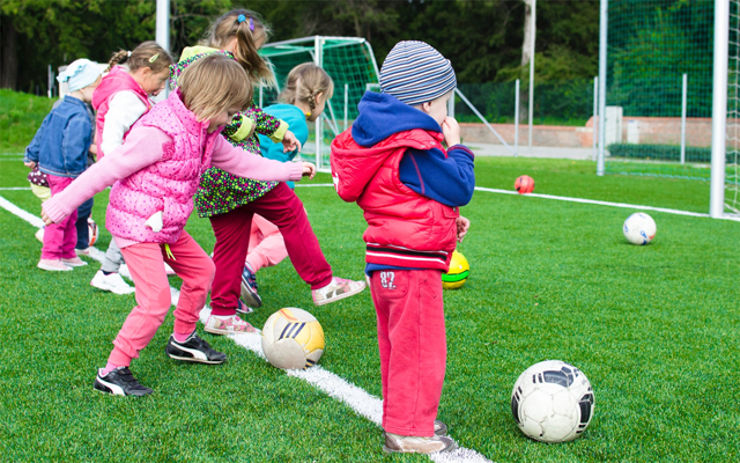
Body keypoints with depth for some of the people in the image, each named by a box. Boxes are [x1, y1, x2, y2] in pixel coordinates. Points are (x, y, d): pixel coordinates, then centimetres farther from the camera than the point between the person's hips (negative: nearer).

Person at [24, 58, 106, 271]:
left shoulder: (60, 108, 10)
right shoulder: (79, 117, -21)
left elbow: (42, 132, 17)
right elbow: (73, 148, -27)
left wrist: (32, 156, 25)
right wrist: (77, 172, -19)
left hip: (50, 167, 10)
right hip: (64, 174, -10)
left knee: (70, 215, 19)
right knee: (60, 215, -2)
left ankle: (68, 254, 28)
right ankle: (49, 257, 5)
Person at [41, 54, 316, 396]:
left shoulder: (205, 132, 4)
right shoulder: (160, 132, -26)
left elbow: (238, 162, 19)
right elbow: (108, 169, -22)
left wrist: (289, 170, 23)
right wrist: (63, 203, -17)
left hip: (167, 226, 10)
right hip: (136, 225, -10)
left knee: (201, 269, 20)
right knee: (156, 299, -14)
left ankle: (183, 340, 39)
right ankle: (112, 372, -4)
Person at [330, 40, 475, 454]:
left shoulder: (387, 139, 13)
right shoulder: (417, 148, -20)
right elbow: (460, 188, -15)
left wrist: (447, 219, 17)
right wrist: (456, 147, 0)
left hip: (387, 262, 11)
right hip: (412, 264, -11)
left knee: (400, 347, 20)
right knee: (421, 349, -2)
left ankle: (404, 417, 32)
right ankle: (409, 431, 5)